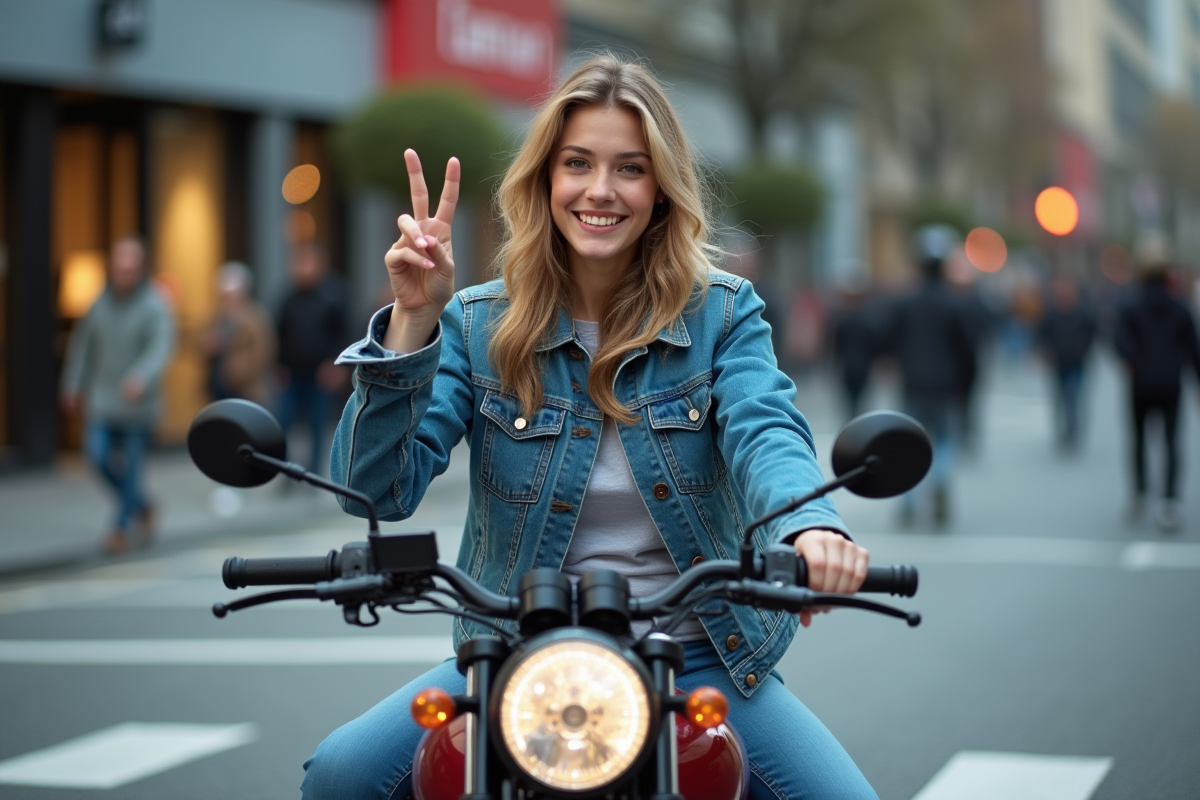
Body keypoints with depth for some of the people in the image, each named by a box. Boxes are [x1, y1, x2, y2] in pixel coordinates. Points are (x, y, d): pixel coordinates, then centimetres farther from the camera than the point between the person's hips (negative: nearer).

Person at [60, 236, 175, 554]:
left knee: (131, 463, 1)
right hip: (103, 396, 4)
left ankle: (123, 527, 18)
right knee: (98, 453, -7)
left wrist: (141, 378, -42)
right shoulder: (101, 302, 5)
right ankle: (141, 506, 17)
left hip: (137, 400, -4)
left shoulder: (154, 307, -11)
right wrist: (74, 384, 13)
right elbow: (83, 343, 14)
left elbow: (160, 347, -26)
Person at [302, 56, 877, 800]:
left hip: (701, 656, 0)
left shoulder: (724, 312, -1)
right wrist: (413, 320, -23)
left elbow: (766, 433, -19)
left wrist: (811, 525, -43)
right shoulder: (477, 322, -1)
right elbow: (376, 487, -10)